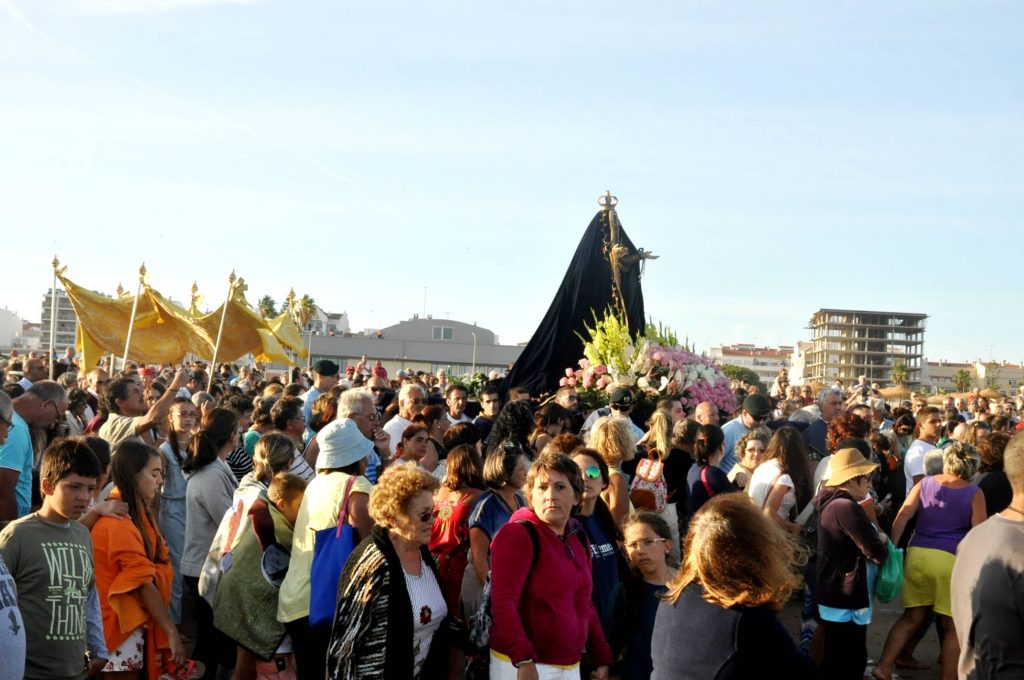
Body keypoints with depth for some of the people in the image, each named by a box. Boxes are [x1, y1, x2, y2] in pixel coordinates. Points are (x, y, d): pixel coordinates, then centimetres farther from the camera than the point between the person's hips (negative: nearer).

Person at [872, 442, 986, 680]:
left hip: (917, 554, 4)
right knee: (953, 626, 10)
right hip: (951, 560, -4)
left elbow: (902, 516, 1)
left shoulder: (925, 484, 9)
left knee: (912, 617, 15)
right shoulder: (975, 494, 2)